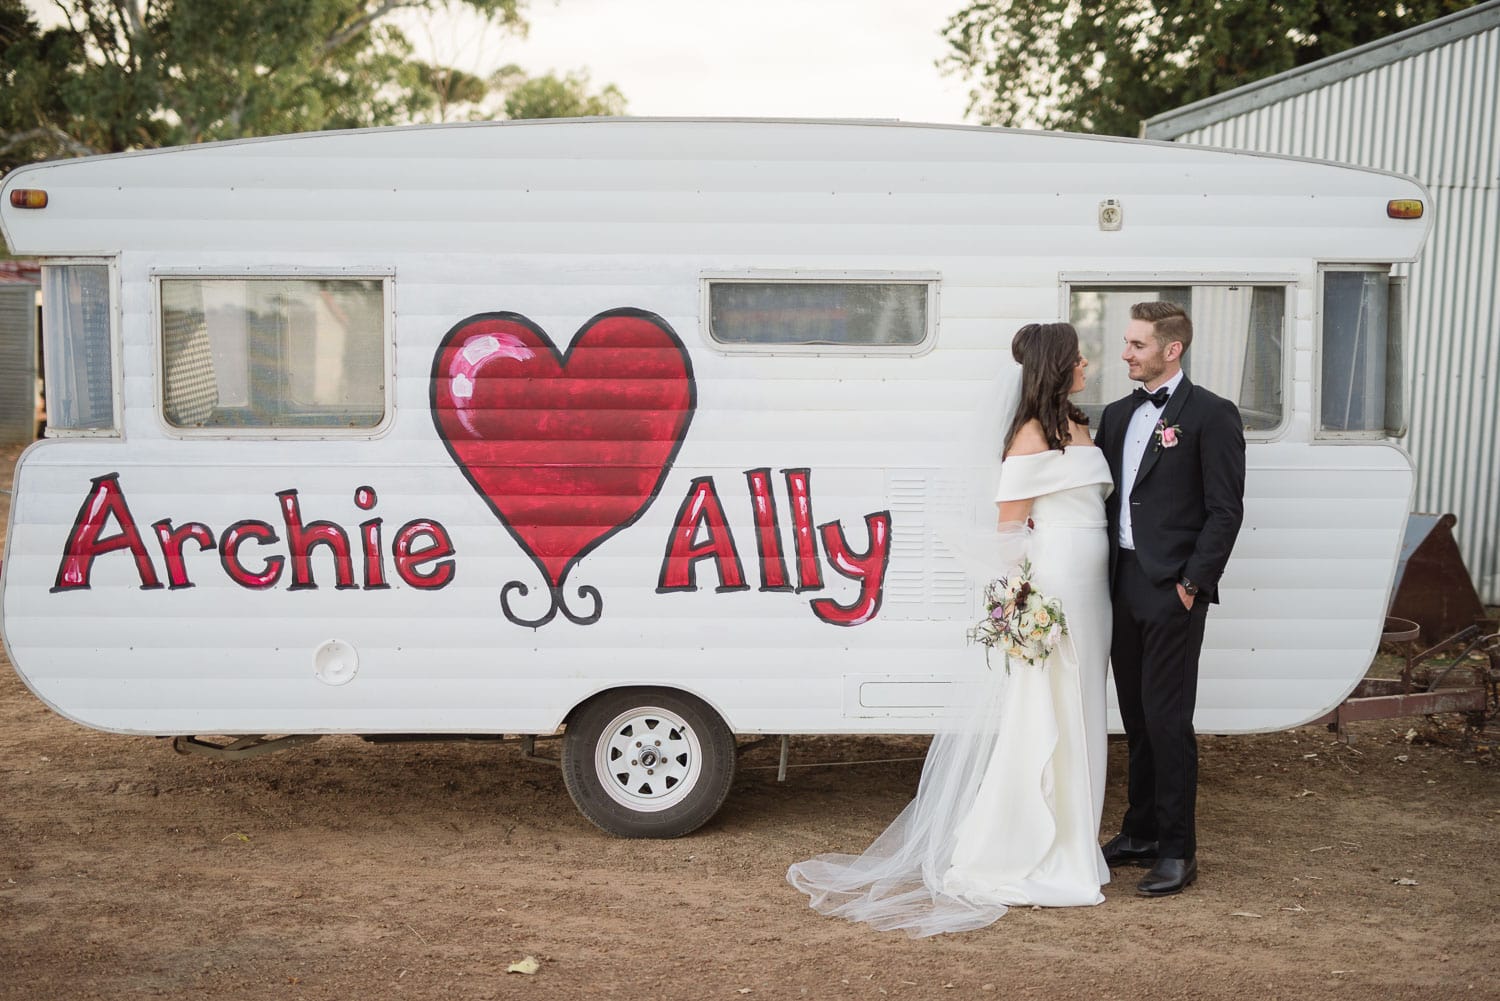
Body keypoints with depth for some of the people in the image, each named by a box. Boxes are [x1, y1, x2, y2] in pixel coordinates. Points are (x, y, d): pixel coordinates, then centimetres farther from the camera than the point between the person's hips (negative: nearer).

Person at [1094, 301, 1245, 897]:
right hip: (1123, 583, 7)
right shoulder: (1117, 415, 15)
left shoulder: (1211, 415, -7)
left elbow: (1225, 510, -10)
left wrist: (1192, 584, -15)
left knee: (1167, 719, -3)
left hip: (1172, 589, -7)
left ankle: (1177, 852, 8)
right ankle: (1141, 834, 26)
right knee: (1136, 717, 14)